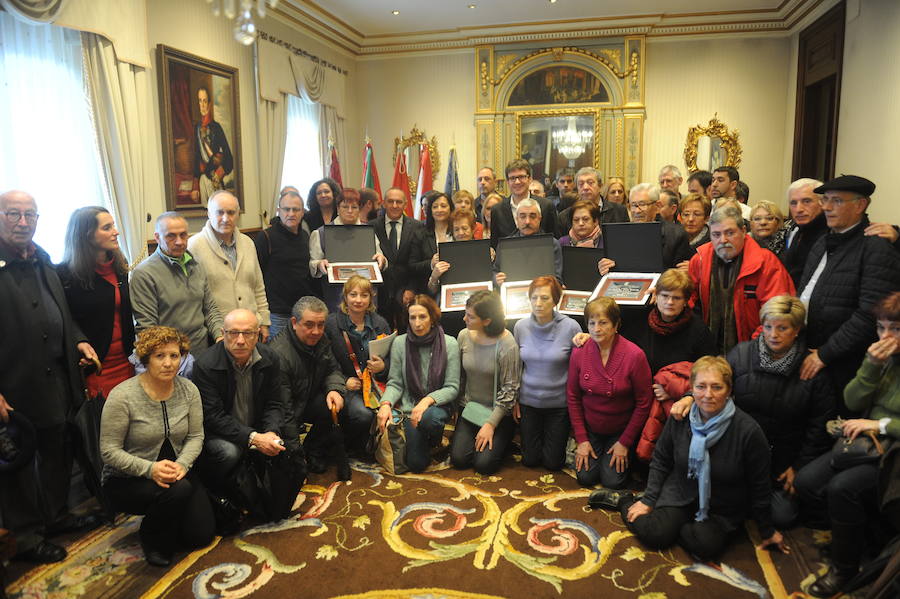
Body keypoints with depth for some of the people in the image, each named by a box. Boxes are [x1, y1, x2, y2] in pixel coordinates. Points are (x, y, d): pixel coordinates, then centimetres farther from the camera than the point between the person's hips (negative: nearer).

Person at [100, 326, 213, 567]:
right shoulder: (122, 396, -19)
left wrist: (182, 464, -21)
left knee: (202, 534, -5)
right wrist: (150, 469, -28)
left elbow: (196, 436, -1)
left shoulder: (188, 390, -5)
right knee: (178, 491, -34)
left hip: (175, 472, 5)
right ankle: (151, 537, -2)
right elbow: (109, 451, -16)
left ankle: (163, 519, 26)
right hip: (126, 480, -4)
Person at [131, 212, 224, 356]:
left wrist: (220, 336, -2)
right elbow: (145, 327, -15)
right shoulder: (143, 274, -12)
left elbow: (210, 309, 15)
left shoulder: (196, 267, 10)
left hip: (203, 350, 6)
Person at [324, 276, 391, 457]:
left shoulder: (380, 324, 8)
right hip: (346, 387, -3)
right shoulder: (331, 323, -2)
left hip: (375, 384, 3)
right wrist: (344, 381, -13)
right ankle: (345, 445, 2)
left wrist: (382, 368, -9)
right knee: (363, 414, -32)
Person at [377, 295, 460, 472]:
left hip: (437, 405, -1)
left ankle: (434, 441, 0)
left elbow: (452, 388, -8)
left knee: (429, 418, -38)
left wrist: (428, 400, -25)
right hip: (408, 407, 2)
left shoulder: (449, 344, -9)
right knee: (416, 463, -11)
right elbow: (395, 383, 0)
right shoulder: (399, 343, -4)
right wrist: (386, 403, -20)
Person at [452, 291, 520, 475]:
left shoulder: (507, 345, -22)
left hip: (498, 412, -4)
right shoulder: (464, 336, -6)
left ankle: (499, 441, 18)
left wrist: (491, 424, -16)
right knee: (458, 459, -7)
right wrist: (456, 405, 5)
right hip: (469, 408, 4)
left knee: (484, 464, -11)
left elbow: (509, 389, -17)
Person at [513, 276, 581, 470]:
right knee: (529, 460, 13)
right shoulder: (521, 327, -8)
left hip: (559, 402, -2)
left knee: (552, 462, 10)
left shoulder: (571, 327, -17)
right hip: (528, 401, 2)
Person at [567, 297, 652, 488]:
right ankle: (591, 450, 30)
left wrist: (625, 442, -9)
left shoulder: (634, 355, -22)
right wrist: (581, 439, -4)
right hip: (590, 429, 2)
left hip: (621, 430, -2)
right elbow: (572, 397, -3)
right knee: (585, 477, -1)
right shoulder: (579, 352, -13)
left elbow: (643, 403, -13)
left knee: (612, 481, -5)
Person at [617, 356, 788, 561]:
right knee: (654, 535, -19)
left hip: (723, 509, -1)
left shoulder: (748, 431, -21)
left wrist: (767, 531, 2)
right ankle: (626, 502, 9)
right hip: (680, 495, 1)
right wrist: (648, 500, 0)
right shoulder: (679, 418, -11)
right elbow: (660, 461, 3)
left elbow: (759, 487, -9)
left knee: (706, 546, -27)